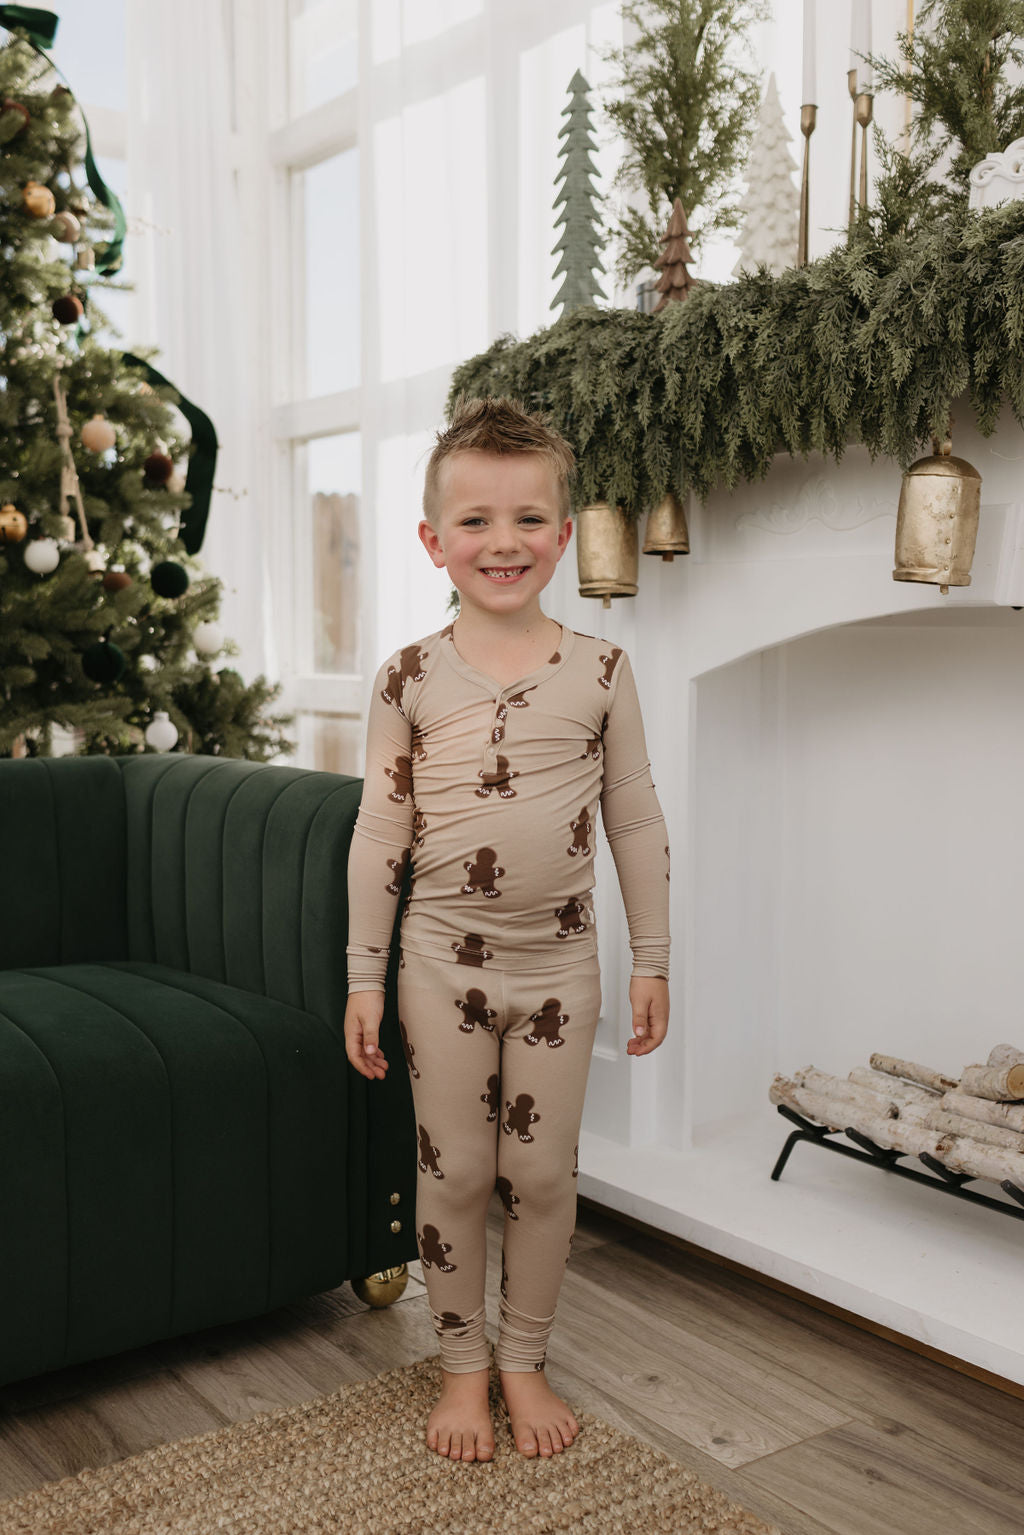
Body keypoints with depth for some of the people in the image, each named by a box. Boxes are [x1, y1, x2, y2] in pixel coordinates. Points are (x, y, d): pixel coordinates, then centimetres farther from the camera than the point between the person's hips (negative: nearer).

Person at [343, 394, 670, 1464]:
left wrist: (653, 959, 3)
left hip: (559, 962, 1)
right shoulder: (410, 677, -4)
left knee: (542, 1173, 10)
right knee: (453, 1170, 9)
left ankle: (525, 1360, 31)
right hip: (443, 959, 0)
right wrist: (362, 977, 0)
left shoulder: (600, 670, -3)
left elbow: (636, 821, 3)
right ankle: (463, 1363, 30)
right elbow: (380, 832, 0)